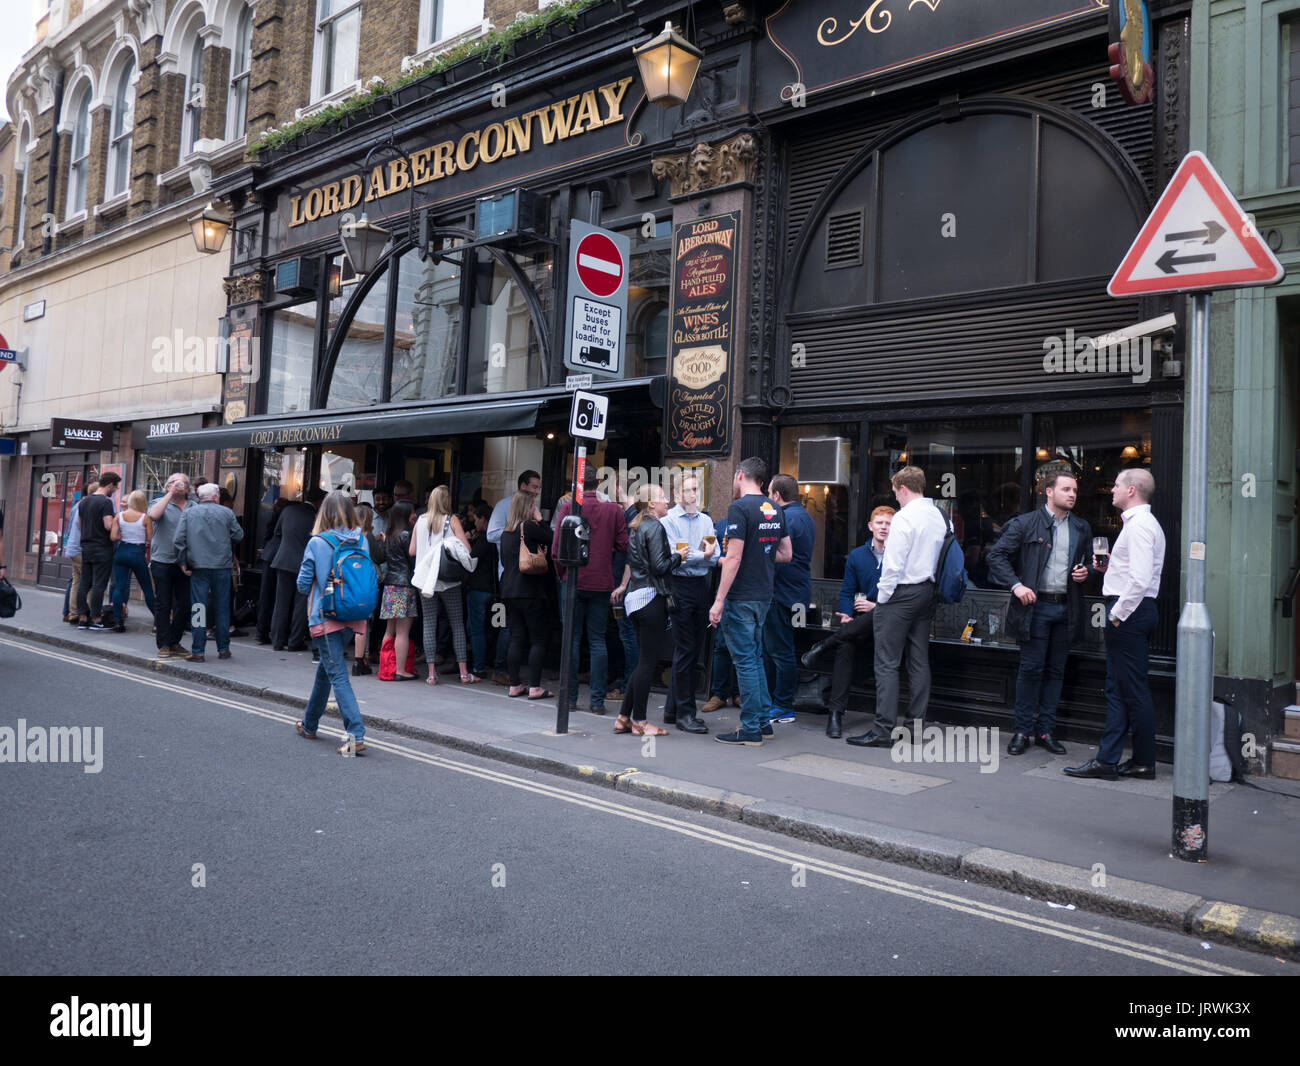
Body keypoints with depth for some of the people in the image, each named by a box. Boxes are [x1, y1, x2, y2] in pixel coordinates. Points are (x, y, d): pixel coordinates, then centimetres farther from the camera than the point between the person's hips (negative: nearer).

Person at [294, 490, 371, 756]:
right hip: (353, 617, 5)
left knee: (338, 675, -5)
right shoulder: (361, 541, 0)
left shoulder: (317, 543, -10)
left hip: (325, 617, -5)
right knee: (325, 669, 22)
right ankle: (309, 724, 39)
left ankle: (356, 735, -14)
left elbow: (302, 584, -4)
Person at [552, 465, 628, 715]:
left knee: (572, 640, 6)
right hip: (602, 583, 1)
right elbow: (623, 545, -1)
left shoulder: (568, 507, -6)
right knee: (598, 641, 6)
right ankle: (597, 700, 5)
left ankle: (570, 698, 9)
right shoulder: (613, 509, -1)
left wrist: (561, 574, 9)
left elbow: (557, 548, -7)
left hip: (575, 582, -1)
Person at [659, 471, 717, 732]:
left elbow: (714, 558, 5)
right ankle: (684, 713, 1)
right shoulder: (667, 520, -3)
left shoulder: (706, 521, 14)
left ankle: (672, 709, 20)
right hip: (680, 586, -6)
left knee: (694, 650, 9)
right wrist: (702, 555, -9)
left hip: (702, 586, 6)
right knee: (685, 650, -6)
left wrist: (689, 555, -12)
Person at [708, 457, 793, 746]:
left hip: (741, 597, -8)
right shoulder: (774, 510, 11)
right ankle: (764, 721, 24)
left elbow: (733, 557, -19)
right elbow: (786, 554, 17)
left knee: (745, 661, -2)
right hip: (764, 595, 8)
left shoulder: (740, 508, -14)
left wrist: (719, 600, -17)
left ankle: (750, 730, 3)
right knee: (755, 658, 18)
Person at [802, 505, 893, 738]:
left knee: (874, 619, -38)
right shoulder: (857, 555, 15)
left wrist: (878, 606, -12)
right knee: (846, 647, -27)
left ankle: (825, 645, -19)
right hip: (861, 620, 3)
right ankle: (836, 712, -25)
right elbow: (847, 592, 15)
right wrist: (846, 615, -4)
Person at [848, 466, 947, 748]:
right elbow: (937, 557, 15)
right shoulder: (939, 516, 11)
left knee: (887, 663, -5)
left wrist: (882, 597, -9)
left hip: (901, 593, -8)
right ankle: (917, 723, 14)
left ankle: (884, 730, -6)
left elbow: (893, 564, -17)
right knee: (919, 662, 10)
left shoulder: (904, 517, -14)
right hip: (926, 591, 8)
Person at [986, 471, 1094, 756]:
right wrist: (1016, 585, -13)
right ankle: (1022, 730, 8)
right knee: (1031, 669, -3)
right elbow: (996, 555, -3)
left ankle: (1045, 730, 17)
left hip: (1067, 609, 5)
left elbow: (1091, 560, 26)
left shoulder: (1082, 528, 13)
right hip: (1036, 606, -4)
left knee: (1055, 671, 8)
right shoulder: (1025, 524, -2)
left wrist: (1086, 571, 2)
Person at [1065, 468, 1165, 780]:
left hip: (1129, 613, -11)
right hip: (1133, 612, 11)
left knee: (1133, 690, -4)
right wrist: (1110, 566, 14)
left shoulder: (1139, 525, -15)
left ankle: (1144, 763, 4)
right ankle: (1107, 759, 16)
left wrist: (1117, 613, -19)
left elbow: (1140, 579, -25)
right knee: (1118, 688, 11)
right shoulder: (1143, 523, 19)